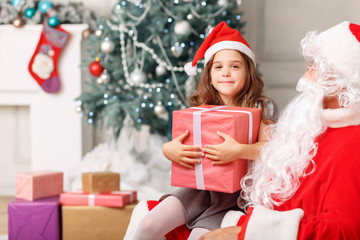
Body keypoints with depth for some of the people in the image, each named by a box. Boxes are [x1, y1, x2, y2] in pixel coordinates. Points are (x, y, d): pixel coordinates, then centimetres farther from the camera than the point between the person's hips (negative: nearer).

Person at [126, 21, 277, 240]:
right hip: (199, 187, 4)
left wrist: (239, 151, -36)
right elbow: (176, 145, 3)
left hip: (233, 192, -3)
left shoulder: (259, 109, -5)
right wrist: (169, 149, -21)